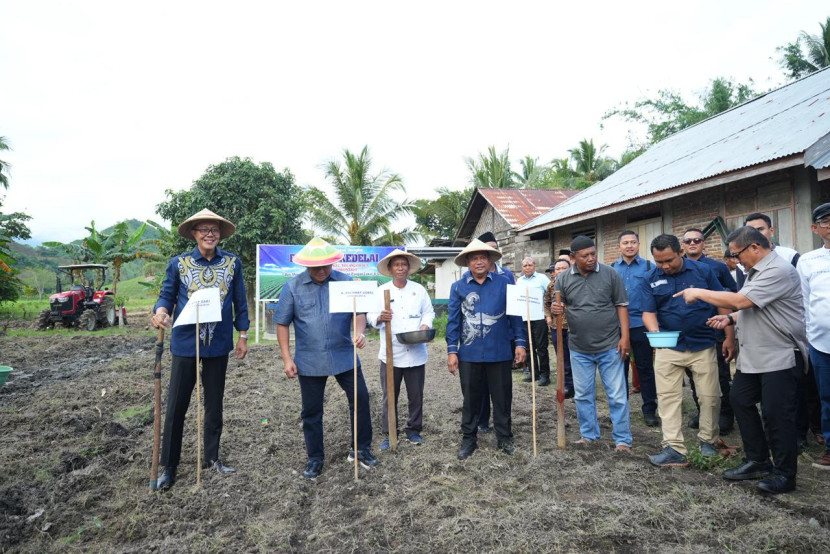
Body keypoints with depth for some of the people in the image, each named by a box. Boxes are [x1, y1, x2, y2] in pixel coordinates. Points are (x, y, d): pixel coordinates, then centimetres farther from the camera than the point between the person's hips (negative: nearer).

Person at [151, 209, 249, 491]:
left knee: (214, 404, 14)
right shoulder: (178, 263, -2)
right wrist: (160, 311, -21)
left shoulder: (232, 263, 0)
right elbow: (167, 295, 2)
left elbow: (240, 301, 5)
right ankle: (168, 465, 22)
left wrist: (243, 335, 5)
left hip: (218, 344, 1)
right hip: (185, 344, -1)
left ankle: (212, 457, 31)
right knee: (176, 406, 5)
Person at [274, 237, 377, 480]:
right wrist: (287, 358, -5)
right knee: (312, 412, 11)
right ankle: (315, 458, 29)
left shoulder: (346, 282, -2)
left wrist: (359, 332, -22)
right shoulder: (293, 286, -4)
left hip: (344, 357, 1)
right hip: (309, 361, 0)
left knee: (360, 399, 5)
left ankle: (361, 449, 26)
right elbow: (282, 323, 0)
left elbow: (360, 311, -1)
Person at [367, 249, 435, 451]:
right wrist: (379, 318, -23)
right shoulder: (381, 290, 2)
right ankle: (388, 434, 18)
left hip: (416, 353, 2)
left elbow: (428, 312, 11)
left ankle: (413, 430, 27)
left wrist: (425, 325, -8)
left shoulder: (419, 289, 8)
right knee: (390, 396, 4)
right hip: (391, 353, -1)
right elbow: (370, 315, -1)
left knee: (416, 395, 10)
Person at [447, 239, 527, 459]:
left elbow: (515, 314, 3)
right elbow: (453, 320, 1)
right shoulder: (458, 287, 1)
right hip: (469, 353, 1)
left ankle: (505, 437, 30)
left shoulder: (503, 283, 0)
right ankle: (469, 439, 28)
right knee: (471, 398, 12)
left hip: (500, 352, 0)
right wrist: (452, 350, -3)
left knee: (502, 397, 12)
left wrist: (520, 342, -2)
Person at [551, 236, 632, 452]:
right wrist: (554, 310, -19)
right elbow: (557, 309, 6)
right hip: (579, 349, 2)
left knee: (617, 395, 5)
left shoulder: (609, 274, -4)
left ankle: (623, 440, 17)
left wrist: (625, 337, -6)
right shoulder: (563, 279, -1)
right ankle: (589, 435, 28)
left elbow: (621, 305, 0)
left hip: (610, 347, -2)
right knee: (583, 396, 12)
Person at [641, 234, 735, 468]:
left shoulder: (703, 271, -3)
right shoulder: (650, 279, -1)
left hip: (703, 345, 0)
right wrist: (655, 332, -23)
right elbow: (649, 312, -3)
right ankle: (674, 449, 6)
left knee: (710, 396, 8)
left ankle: (708, 442, 27)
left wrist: (730, 338, 1)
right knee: (667, 397, 0)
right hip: (668, 346, 1)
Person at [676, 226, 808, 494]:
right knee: (740, 400, 12)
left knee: (776, 414, -2)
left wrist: (698, 293, -17)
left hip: (779, 357, -10)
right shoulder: (755, 271, 13)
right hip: (753, 356, 10)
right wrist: (731, 318, 4)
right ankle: (757, 461, 24)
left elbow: (740, 300, -26)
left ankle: (784, 474, 14)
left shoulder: (778, 271, -18)